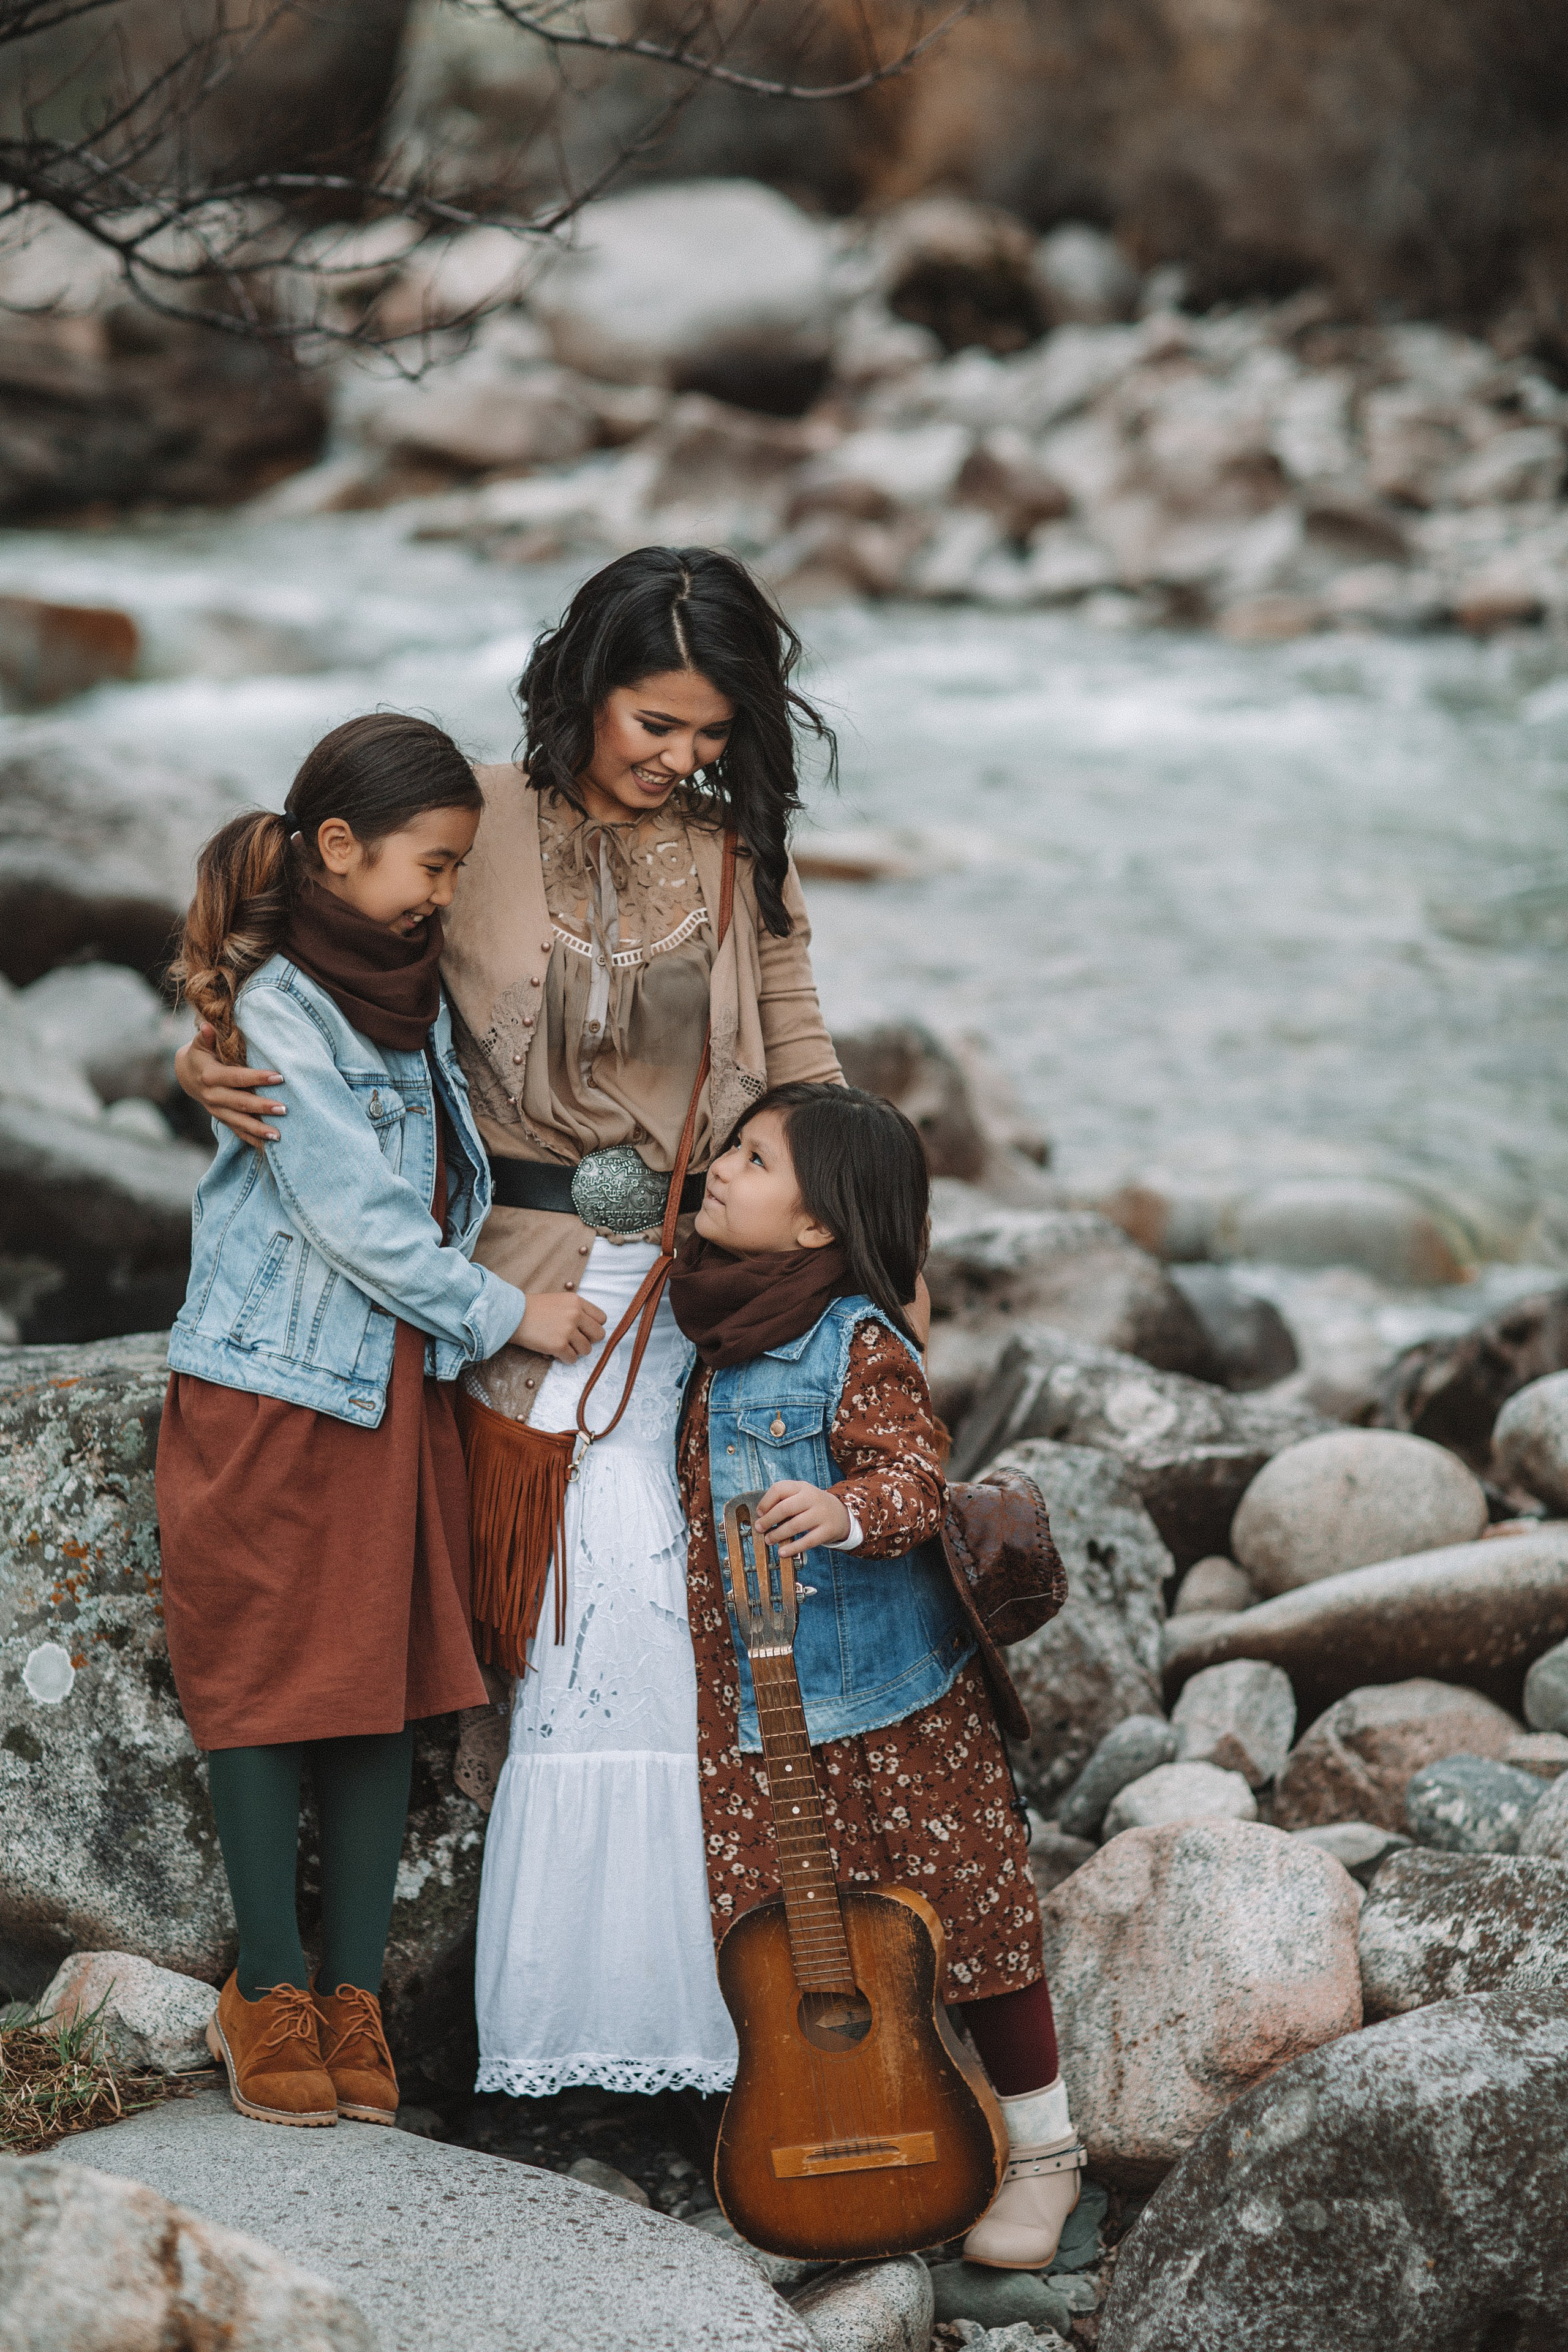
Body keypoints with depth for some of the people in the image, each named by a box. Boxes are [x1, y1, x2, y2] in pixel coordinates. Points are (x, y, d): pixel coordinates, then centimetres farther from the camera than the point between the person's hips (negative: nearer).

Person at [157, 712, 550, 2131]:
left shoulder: (411, 993, 10)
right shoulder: (275, 1012, -15)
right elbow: (355, 1220, -16)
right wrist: (505, 1316, -8)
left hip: (399, 1386, 7)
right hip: (272, 1386, -7)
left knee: (390, 1686, 5)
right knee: (269, 1681, 1)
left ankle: (355, 1990, 13)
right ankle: (270, 1994, 12)